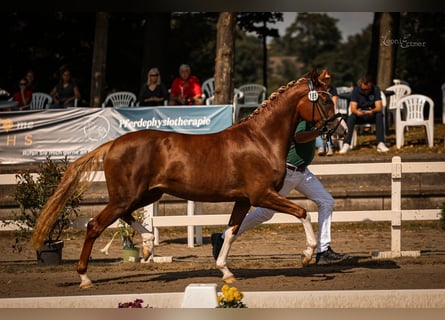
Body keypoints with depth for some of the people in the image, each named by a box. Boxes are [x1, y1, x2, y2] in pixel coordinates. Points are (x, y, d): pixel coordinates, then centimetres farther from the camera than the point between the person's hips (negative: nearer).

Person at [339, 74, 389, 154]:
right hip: (360, 115, 0)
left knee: (379, 115, -32)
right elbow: (353, 108, -17)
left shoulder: (375, 89, -9)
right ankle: (346, 144, -36)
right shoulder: (356, 90, -9)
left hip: (372, 115, 0)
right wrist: (357, 112, -43)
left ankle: (380, 144, -38)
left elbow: (379, 107, -18)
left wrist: (372, 111, -43)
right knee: (351, 117, -32)